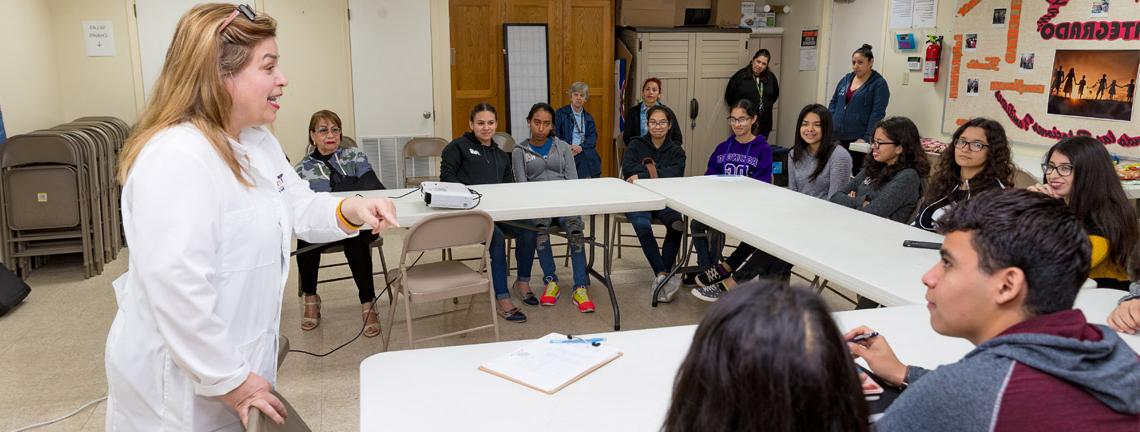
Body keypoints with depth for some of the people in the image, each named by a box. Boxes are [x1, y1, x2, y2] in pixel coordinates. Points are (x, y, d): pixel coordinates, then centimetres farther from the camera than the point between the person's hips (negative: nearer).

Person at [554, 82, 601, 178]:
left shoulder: (588, 117, 23)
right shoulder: (560, 113, 11)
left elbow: (593, 137, 10)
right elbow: (555, 135, 2)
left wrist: (581, 147, -11)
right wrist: (567, 148, -16)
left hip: (586, 153, 3)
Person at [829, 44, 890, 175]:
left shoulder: (879, 84, -3)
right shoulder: (846, 79, 14)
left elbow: (877, 113, -10)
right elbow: (833, 103, 18)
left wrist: (866, 138, -17)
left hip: (858, 139, -5)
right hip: (838, 137, 5)